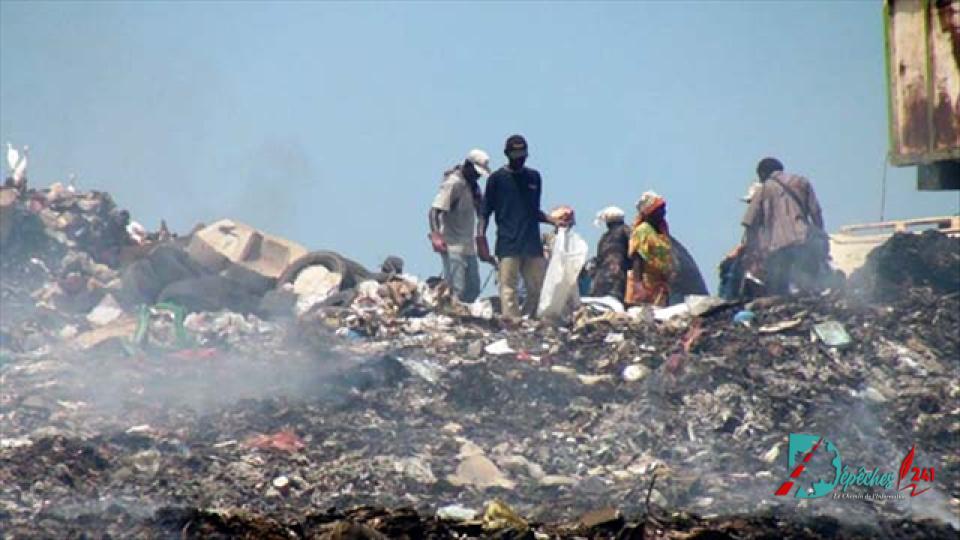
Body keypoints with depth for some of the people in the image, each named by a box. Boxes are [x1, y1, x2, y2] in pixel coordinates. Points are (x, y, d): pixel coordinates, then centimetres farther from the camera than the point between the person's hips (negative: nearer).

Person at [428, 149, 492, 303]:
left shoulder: (472, 185, 12)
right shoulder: (453, 183, -13)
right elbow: (435, 210, -22)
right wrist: (435, 235, -32)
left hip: (468, 246, 9)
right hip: (453, 246, -9)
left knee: (473, 289, 10)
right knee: (456, 290, -13)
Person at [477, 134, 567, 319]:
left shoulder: (534, 177, 17)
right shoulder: (497, 179, 4)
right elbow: (485, 213, 4)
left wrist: (554, 221, 10)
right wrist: (481, 238, -9)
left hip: (533, 245, 4)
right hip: (508, 246, -4)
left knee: (538, 289, -1)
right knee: (509, 289, -10)